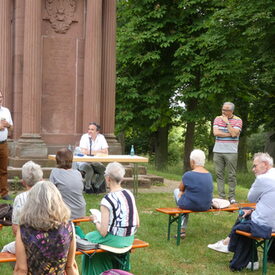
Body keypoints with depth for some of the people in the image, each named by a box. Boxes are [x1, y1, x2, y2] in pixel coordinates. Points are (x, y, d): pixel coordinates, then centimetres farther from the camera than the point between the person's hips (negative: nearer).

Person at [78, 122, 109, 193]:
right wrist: (98, 152, -16)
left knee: (104, 169, -20)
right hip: (84, 162, -3)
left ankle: (96, 186, 5)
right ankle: (88, 187, -4)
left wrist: (91, 152, -16)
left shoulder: (101, 137, 0)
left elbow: (106, 152, -7)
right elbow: (83, 151, -20)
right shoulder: (85, 137, -9)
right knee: (90, 169, -32)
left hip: (95, 163, 4)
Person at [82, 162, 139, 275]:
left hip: (114, 240, -7)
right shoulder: (129, 194, 0)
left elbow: (103, 232, -18)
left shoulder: (107, 200, -20)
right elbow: (137, 224, 4)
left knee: (89, 237, 19)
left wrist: (95, 220, 1)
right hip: (129, 239, 7)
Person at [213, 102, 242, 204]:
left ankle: (232, 196, 6)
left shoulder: (237, 120, 1)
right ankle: (221, 196, 7)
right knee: (219, 174, 2)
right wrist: (230, 134, -7)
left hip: (231, 152, -3)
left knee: (231, 175, -2)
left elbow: (234, 134, -14)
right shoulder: (218, 119, 10)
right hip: (218, 151, 3)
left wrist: (227, 122, -8)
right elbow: (216, 132, -4)